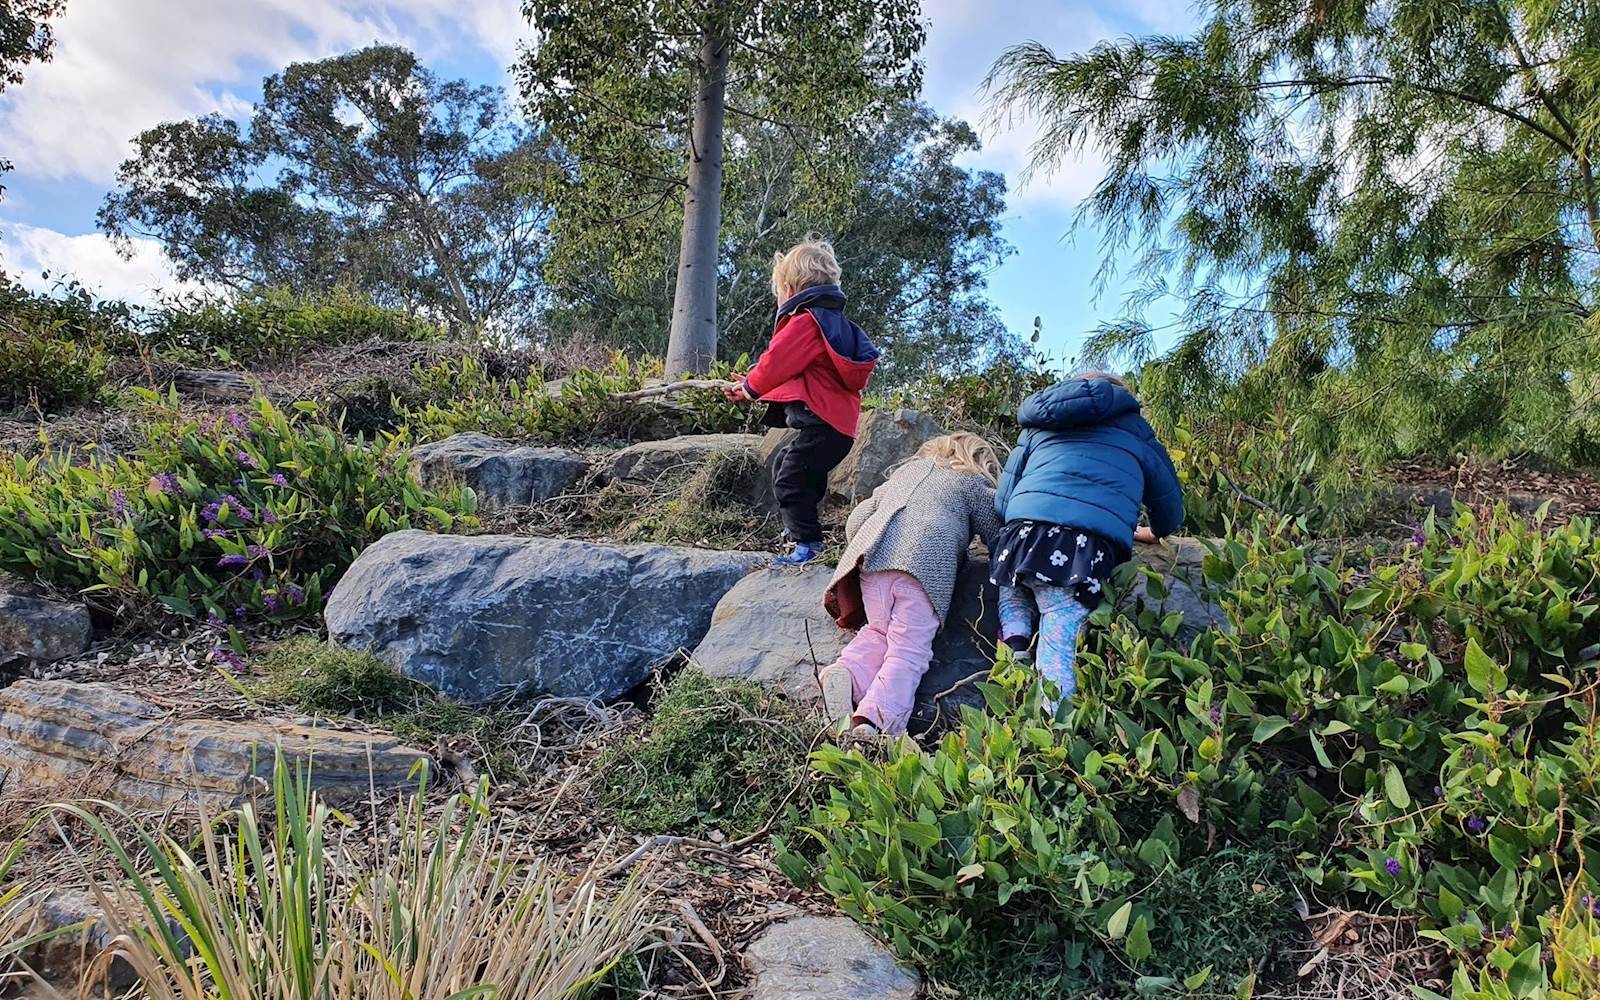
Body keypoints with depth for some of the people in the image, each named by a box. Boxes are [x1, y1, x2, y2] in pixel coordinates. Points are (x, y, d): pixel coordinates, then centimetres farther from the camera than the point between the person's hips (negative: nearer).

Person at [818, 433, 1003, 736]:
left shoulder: (906, 470, 36)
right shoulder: (975, 484, 23)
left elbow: (857, 519, 34)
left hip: (871, 551, 4)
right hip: (926, 561, -4)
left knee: (878, 631, 20)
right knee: (909, 650, -7)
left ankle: (847, 672, -9)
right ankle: (874, 718, -30)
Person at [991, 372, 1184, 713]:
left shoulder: (1038, 427, 31)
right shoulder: (1136, 435, 28)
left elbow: (1002, 498, 26)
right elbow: (1170, 508, 35)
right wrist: (1155, 533, 57)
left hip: (1025, 526, 2)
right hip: (1089, 546, -2)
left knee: (1012, 590, 28)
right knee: (1060, 641, -8)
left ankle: (1015, 644, 1)